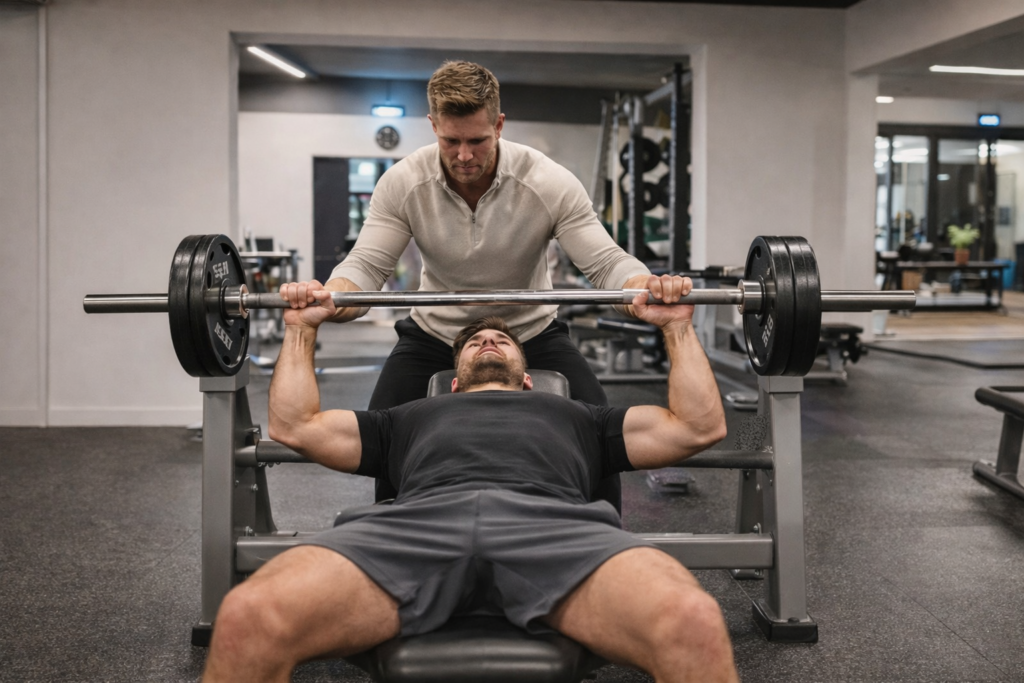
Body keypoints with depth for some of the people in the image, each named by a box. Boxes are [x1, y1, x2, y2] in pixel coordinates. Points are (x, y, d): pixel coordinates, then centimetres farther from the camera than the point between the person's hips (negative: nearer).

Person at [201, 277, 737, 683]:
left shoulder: (577, 417, 43)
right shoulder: (412, 417, 45)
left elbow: (700, 427, 36)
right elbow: (294, 427, 39)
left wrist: (677, 325, 35)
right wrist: (301, 327, 41)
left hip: (552, 524, 0)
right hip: (417, 522, 1)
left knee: (693, 624, -36)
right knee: (247, 619, -32)